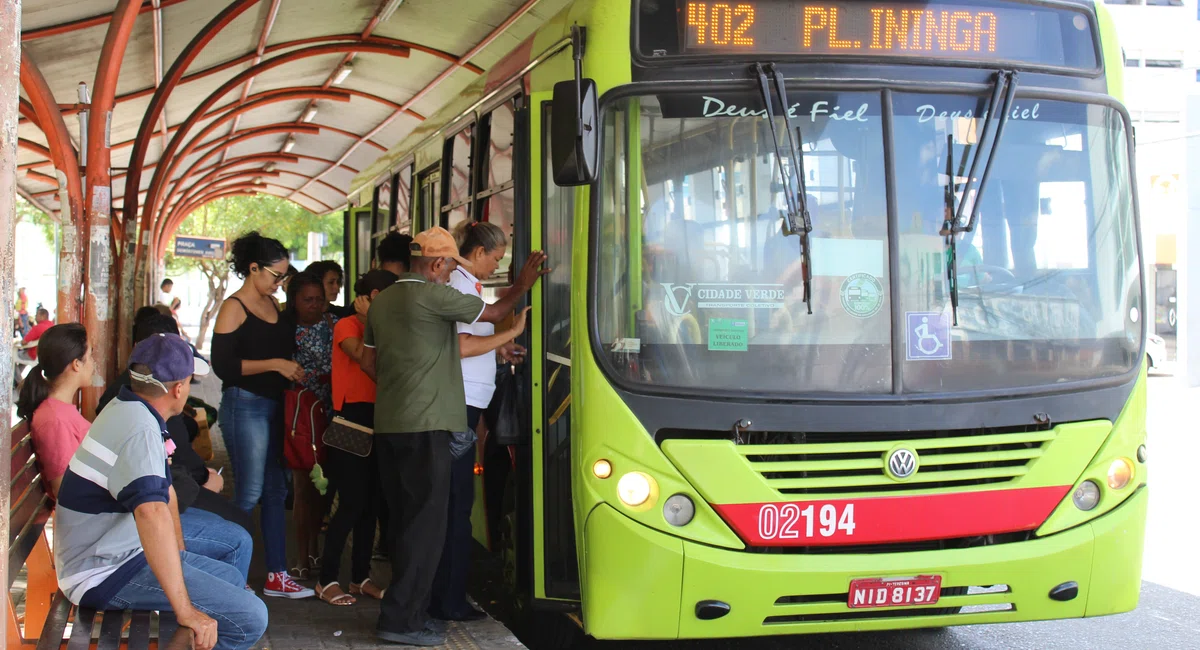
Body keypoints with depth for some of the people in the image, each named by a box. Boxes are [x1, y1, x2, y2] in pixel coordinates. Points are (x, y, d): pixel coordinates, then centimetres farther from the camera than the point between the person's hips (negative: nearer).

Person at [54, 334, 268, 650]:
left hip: (115, 552, 11)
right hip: (105, 574, -11)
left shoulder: (125, 410, 11)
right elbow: (152, 512, -39)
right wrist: (185, 610, -40)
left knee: (232, 577, 20)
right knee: (250, 618, -19)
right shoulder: (139, 429, -23)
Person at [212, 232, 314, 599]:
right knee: (250, 492, -6)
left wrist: (295, 369, 8)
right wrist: (275, 365, -19)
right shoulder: (234, 308, -9)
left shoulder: (273, 305, 13)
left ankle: (277, 575, 13)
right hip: (244, 405, -8)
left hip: (273, 404, 8)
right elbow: (223, 365, -16)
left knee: (276, 490, 8)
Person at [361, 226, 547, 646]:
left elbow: (368, 362, 20)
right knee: (426, 524, -4)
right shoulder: (434, 296, -10)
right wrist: (522, 286, 14)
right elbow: (494, 313, -2)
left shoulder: (381, 301, 14)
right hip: (424, 426, -9)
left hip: (388, 425, 9)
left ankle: (408, 610, 19)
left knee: (405, 521, 14)